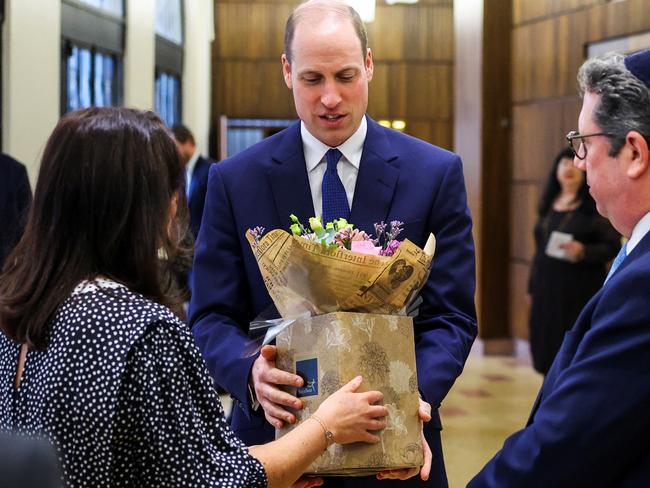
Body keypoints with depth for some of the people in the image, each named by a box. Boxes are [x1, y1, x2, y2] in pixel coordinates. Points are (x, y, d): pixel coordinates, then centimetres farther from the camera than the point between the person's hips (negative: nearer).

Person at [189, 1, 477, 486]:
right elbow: (211, 317, -4)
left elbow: (452, 315, -5)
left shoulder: (436, 173, -4)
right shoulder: (235, 180, -3)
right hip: (277, 439, 1)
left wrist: (416, 393, -24)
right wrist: (251, 373, -25)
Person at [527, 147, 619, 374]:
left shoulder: (596, 205, -4)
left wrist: (583, 251, -24)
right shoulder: (548, 205, 13)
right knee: (549, 350, 6)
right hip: (547, 290, 6)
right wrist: (532, 287, 17)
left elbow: (613, 247, -7)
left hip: (581, 291, -6)